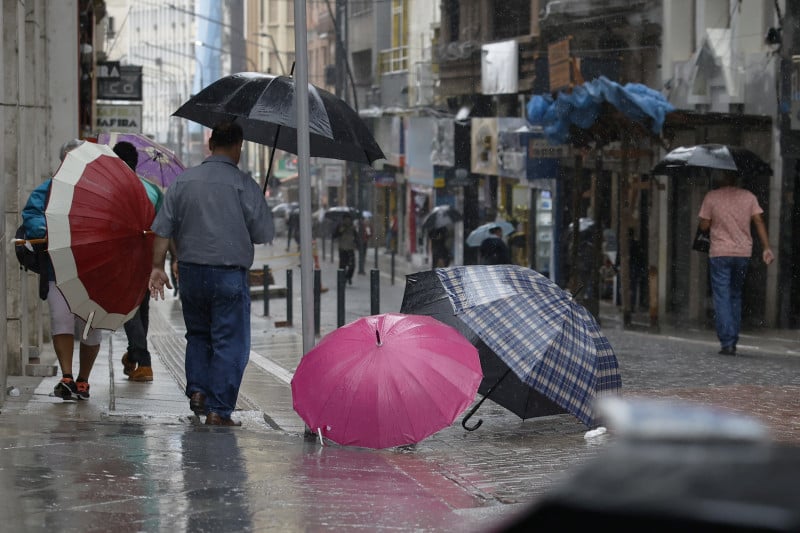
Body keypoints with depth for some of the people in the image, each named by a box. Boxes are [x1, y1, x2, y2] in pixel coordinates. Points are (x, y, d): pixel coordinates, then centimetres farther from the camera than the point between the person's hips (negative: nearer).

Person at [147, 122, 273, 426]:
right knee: (229, 343, 2)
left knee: (198, 335, 23)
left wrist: (157, 266, 8)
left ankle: (197, 389, 10)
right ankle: (218, 410, 0)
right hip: (229, 273, -4)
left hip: (190, 271, 4)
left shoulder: (183, 181, 5)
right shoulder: (243, 185, -8)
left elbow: (163, 229, 4)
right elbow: (264, 234, -5)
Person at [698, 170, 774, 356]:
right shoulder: (749, 196, 3)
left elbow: (704, 225, -3)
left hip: (719, 254, -3)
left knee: (722, 298, -1)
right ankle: (733, 342, 16)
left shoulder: (711, 197, -5)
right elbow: (759, 222, -2)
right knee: (735, 296, 16)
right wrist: (766, 248, -3)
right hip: (743, 252, 3)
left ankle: (727, 342, -11)